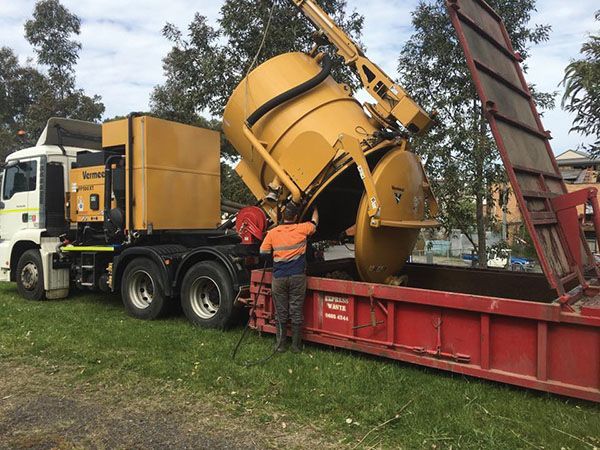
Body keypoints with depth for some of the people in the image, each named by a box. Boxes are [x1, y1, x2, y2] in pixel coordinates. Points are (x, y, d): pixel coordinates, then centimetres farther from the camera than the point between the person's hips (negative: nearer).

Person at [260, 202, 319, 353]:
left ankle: (281, 345, 18)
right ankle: (296, 346, 14)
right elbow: (314, 222, 19)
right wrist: (315, 209, 38)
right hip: (297, 277, -1)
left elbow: (263, 252, 5)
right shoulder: (302, 229, -1)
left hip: (279, 277, 1)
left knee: (281, 312, 10)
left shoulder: (273, 233, 0)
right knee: (296, 312, 7)